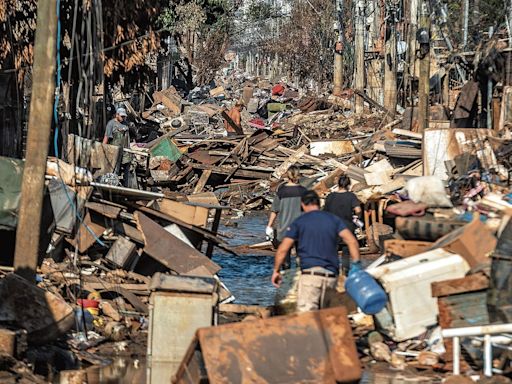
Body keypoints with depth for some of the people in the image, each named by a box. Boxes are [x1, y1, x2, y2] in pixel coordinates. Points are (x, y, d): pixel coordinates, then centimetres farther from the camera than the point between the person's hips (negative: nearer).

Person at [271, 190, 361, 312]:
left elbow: (283, 249, 3)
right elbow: (352, 241, 3)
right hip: (331, 275, 5)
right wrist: (356, 265, 3)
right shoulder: (334, 220, 15)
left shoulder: (299, 222, 6)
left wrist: (276, 270, 14)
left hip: (311, 273, -4)